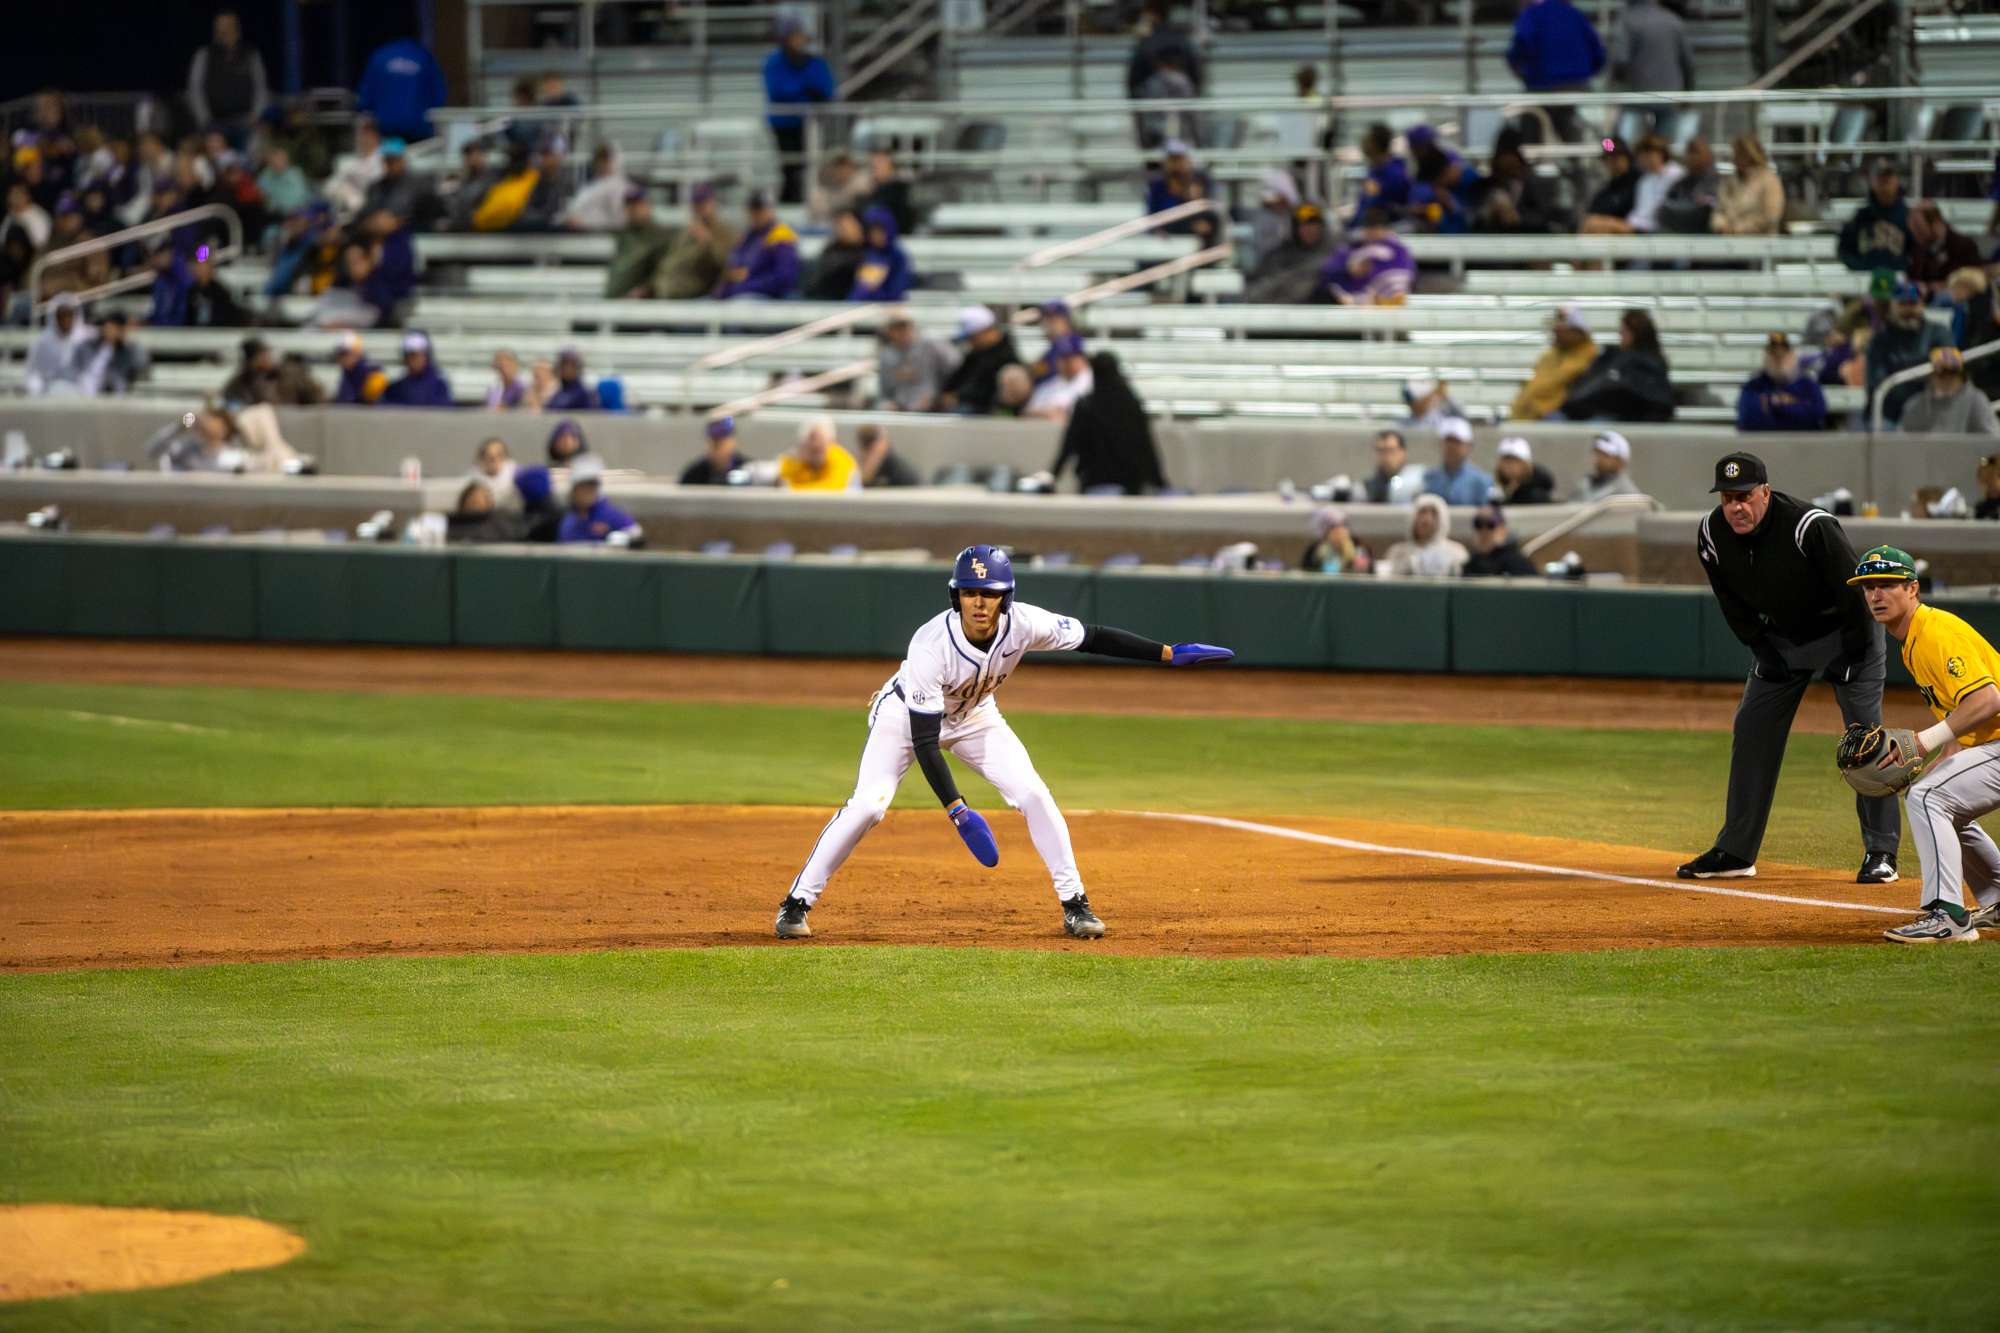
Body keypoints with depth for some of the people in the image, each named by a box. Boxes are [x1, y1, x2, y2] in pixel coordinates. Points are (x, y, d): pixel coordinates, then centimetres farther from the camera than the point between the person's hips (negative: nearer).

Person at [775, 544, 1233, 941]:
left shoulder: (1023, 625, -27)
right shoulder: (930, 647, -38)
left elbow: (1093, 638, -14)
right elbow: (924, 740, -37)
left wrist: (1169, 653, -19)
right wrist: (955, 810, -43)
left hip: (974, 718, 4)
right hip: (906, 715, -4)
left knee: (1032, 795, -10)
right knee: (868, 805, -20)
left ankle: (1075, 906, 1)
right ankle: (796, 903, -7)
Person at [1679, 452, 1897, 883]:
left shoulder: (1811, 527, -33)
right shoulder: (1712, 536, -15)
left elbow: (1855, 592, -24)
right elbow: (1734, 604, 2)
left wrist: (1847, 659, -20)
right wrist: (1763, 650, -5)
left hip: (1846, 631, -5)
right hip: (1782, 635, 5)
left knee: (1864, 732, -12)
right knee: (1751, 729, 2)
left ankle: (1881, 852, -7)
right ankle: (1735, 851, 9)